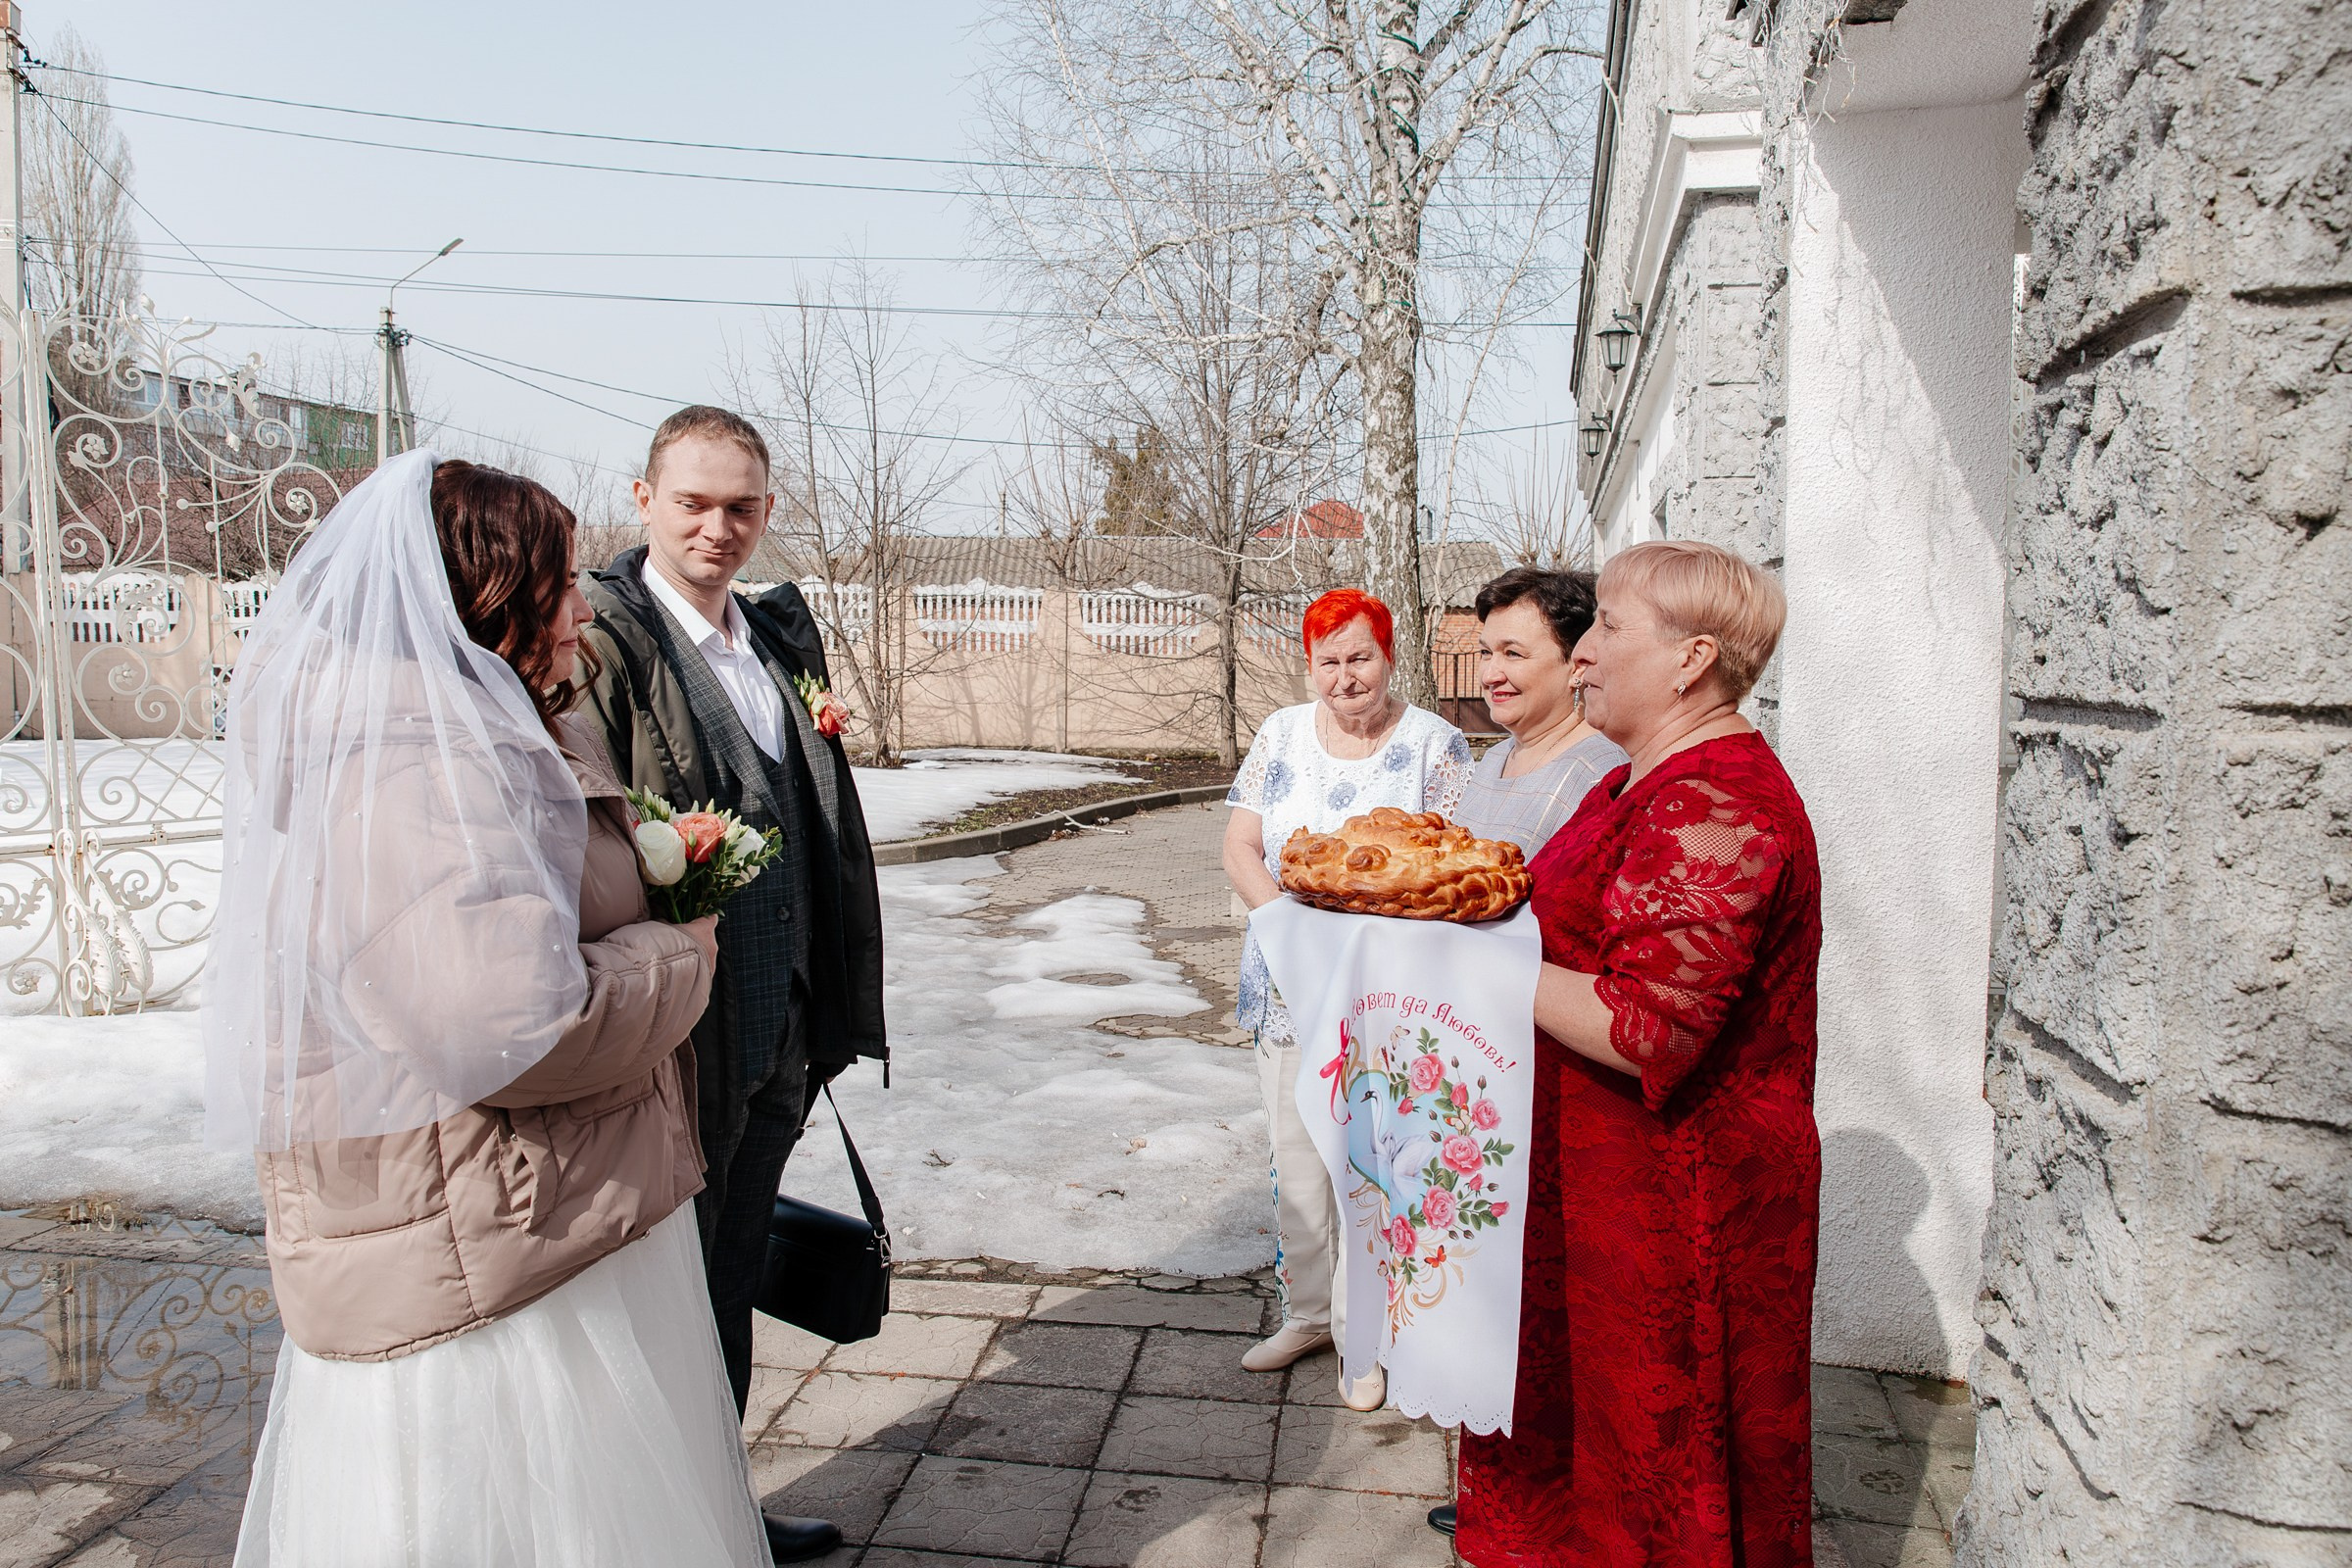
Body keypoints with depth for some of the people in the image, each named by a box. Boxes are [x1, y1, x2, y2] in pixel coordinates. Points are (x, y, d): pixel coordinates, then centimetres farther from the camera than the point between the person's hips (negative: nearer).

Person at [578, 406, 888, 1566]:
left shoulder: (780, 639, 11)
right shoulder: (602, 638, -14)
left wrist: (828, 1009, 14)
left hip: (775, 1036, 8)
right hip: (675, 1038, -7)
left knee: (731, 1287, 22)